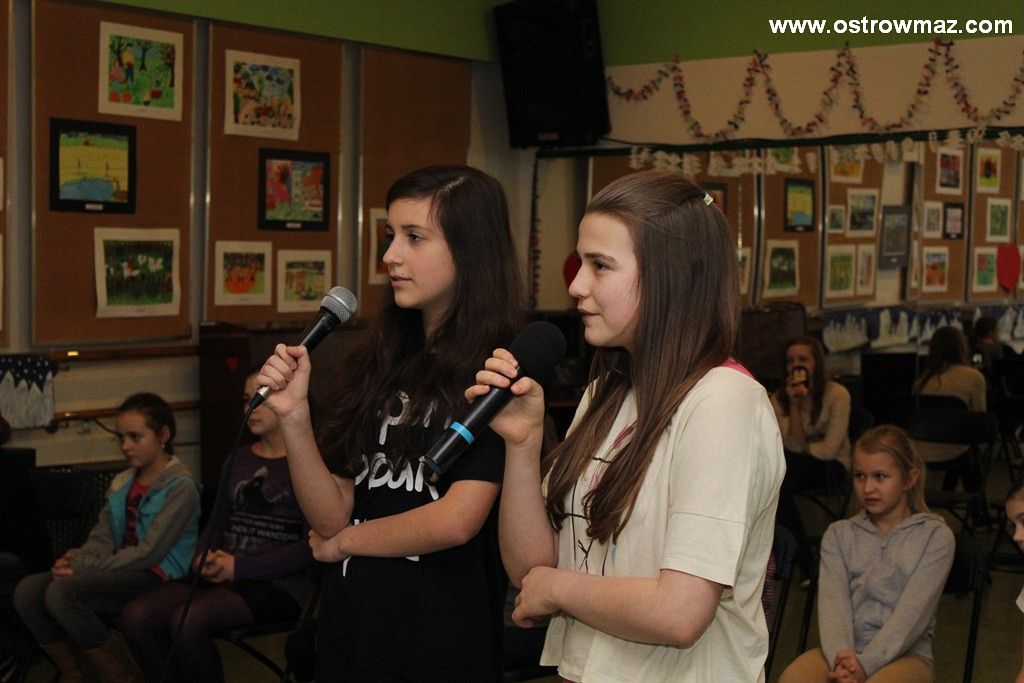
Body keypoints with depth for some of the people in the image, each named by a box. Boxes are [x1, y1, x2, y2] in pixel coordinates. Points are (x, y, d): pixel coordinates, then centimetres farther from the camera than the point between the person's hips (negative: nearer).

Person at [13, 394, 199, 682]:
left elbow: (150, 552, -16)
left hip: (157, 577, -8)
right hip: (122, 571, 8)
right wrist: (76, 558, -11)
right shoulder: (122, 483, 17)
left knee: (61, 591, -27)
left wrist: (83, 567, -17)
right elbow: (101, 539, 13)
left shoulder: (181, 486, -8)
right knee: (28, 590, -13)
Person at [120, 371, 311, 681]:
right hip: (223, 575, 7)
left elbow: (311, 546, -10)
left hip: (278, 584, -7)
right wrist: (203, 558, 0)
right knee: (135, 615, -17)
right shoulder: (238, 460, 20)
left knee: (187, 620, -31)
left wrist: (240, 567, -13)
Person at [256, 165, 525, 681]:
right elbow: (330, 516, 3)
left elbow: (456, 520, -21)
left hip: (442, 642, -5)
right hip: (351, 624, 5)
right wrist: (293, 417, -12)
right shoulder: (376, 365, 5)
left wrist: (345, 542, -4)